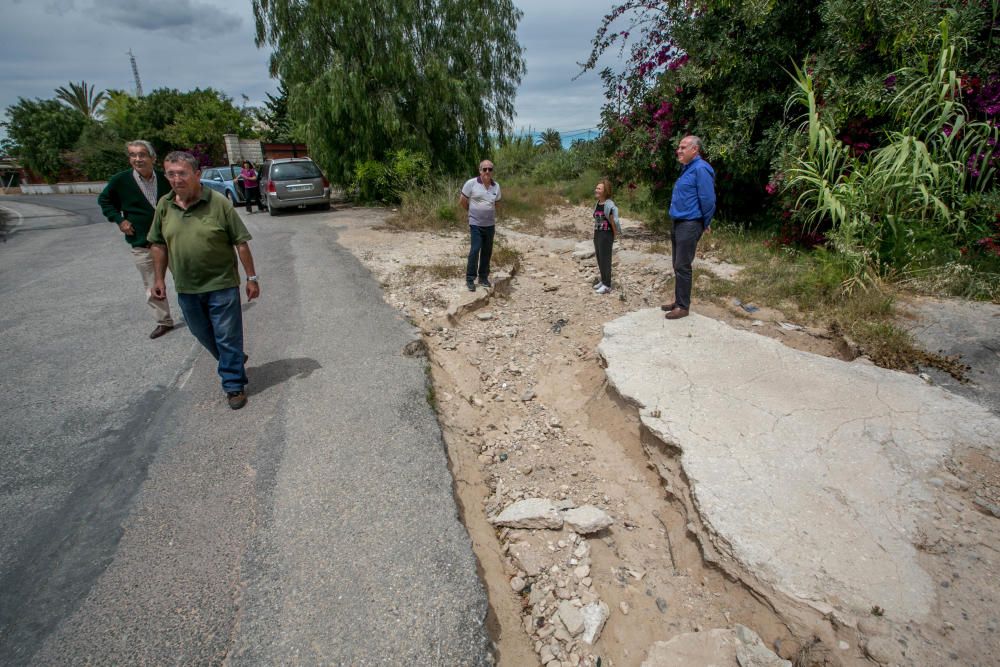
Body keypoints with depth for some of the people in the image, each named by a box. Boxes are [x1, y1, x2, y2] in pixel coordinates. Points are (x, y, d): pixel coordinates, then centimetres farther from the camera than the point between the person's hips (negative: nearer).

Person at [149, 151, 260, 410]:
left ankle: (234, 385, 16)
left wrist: (251, 278, -9)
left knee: (228, 338, 2)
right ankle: (234, 362, 43)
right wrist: (159, 278, 10)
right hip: (186, 288, 5)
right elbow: (159, 244, 11)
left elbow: (241, 243, -9)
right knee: (204, 335, 19)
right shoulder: (164, 205, 2)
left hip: (221, 285, -5)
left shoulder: (219, 203, -11)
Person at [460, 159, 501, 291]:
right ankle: (470, 279, 0)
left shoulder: (496, 186, 3)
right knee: (475, 251, -10)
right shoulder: (471, 183, -9)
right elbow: (462, 201, 1)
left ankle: (483, 278, 20)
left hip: (490, 224, 4)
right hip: (476, 224, -4)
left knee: (487, 252, 8)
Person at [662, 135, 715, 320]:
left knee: (682, 267, -6)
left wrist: (706, 224, -6)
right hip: (678, 223, 10)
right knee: (677, 266, 14)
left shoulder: (700, 169, -15)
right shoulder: (687, 168, 15)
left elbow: (708, 200, -16)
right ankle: (678, 301, 24)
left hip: (690, 225, -10)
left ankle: (683, 307, 3)